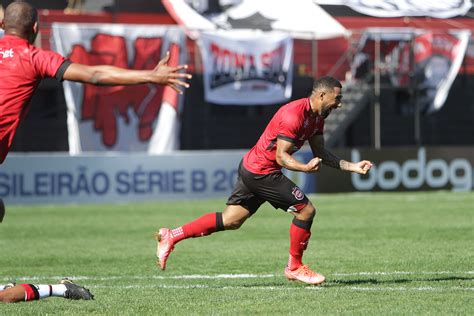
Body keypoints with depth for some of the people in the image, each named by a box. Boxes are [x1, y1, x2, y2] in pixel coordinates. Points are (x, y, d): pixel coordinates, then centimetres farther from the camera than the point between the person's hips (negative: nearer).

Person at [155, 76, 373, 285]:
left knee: (230, 221, 12)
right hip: (262, 172, -10)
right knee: (306, 210, -6)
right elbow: (281, 156, -23)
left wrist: (352, 167, 8)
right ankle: (295, 267, 8)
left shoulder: (316, 117, 9)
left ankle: (171, 236, 14)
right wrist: (305, 168, -40)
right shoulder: (294, 115, -22)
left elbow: (320, 153, 15)